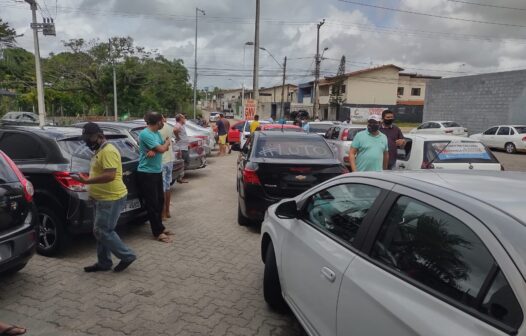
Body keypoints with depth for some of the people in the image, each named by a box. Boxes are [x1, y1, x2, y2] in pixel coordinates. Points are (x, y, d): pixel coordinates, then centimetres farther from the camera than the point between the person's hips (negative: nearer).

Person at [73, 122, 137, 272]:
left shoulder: (108, 151, -19)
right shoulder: (99, 151, 15)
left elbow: (110, 175, -29)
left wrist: (87, 181, -26)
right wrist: (87, 178, 14)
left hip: (111, 199, -11)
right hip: (103, 198, 11)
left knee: (102, 231, -5)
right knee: (101, 231, 14)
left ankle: (127, 256, 7)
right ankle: (103, 263, 25)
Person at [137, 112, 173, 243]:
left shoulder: (156, 133, 10)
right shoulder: (145, 134, -19)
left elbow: (166, 148, 4)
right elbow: (162, 149, -23)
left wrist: (155, 151, -16)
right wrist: (167, 142, -1)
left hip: (157, 171, 9)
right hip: (146, 173, -9)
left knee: (160, 200, 15)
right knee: (152, 203, -3)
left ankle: (160, 227, 27)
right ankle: (158, 232, 4)